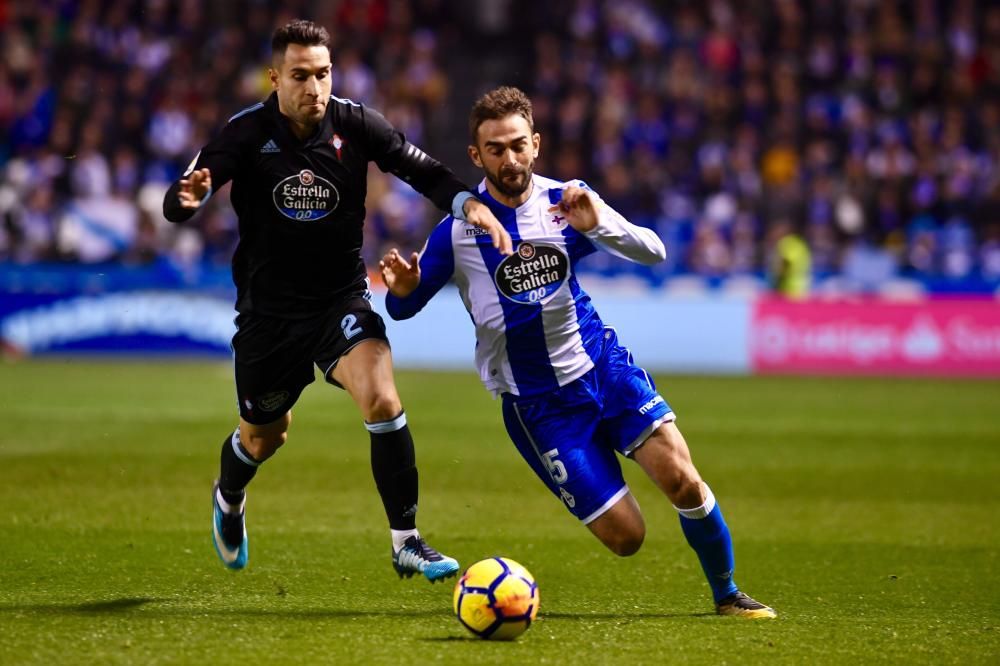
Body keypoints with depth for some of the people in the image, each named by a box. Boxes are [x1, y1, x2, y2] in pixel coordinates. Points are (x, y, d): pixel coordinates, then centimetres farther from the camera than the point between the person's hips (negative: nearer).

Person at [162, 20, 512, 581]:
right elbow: (176, 204, -21)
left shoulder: (355, 124, -11)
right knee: (263, 439, 18)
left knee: (383, 399, -26)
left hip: (342, 302, 0)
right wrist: (188, 198, -45)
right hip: (269, 309, 0)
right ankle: (229, 499, 54)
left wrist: (469, 203, -27)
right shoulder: (248, 132, -15)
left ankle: (406, 542, -16)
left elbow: (424, 171, -7)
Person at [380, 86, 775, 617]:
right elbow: (402, 308, -1)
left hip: (602, 364, 2)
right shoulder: (457, 231, -10)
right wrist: (401, 288, -25)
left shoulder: (565, 201, -4)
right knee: (625, 537, -7)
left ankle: (726, 594, 5)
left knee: (682, 481, -18)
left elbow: (654, 253, -6)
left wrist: (599, 225, -26)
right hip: (535, 404, -2)